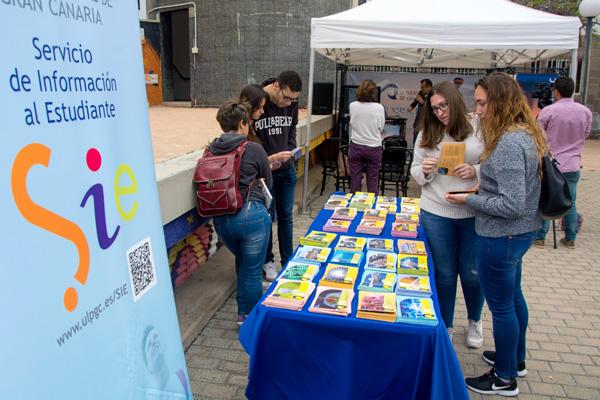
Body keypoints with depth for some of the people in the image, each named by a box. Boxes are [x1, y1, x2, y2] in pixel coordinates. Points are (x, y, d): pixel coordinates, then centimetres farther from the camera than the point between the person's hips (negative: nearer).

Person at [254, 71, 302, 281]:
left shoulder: (291, 103, -5)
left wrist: (290, 150, -2)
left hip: (287, 169, 4)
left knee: (286, 216, 13)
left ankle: (288, 261, 27)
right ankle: (267, 261, 26)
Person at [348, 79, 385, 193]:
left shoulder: (353, 106, -6)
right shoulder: (379, 108, -10)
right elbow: (381, 128, 1)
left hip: (356, 146, 2)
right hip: (373, 147, -1)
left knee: (355, 180, 9)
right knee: (372, 181, 8)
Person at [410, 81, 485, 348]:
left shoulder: (479, 130, -4)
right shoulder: (427, 135, 4)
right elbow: (415, 173, 8)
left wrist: (475, 171, -20)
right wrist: (424, 170, -14)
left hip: (474, 213, -1)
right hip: (436, 213, 2)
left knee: (472, 272, 11)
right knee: (444, 273, 13)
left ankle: (474, 321, 40)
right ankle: (446, 326, 33)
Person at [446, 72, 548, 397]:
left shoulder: (508, 144, -26)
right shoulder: (526, 134, 5)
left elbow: (511, 205, -28)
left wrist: (470, 200, -17)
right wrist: (481, 181, 8)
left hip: (500, 237, -10)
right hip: (520, 233, 10)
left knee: (501, 306, 6)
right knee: (513, 296, 25)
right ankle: (516, 359, 45)